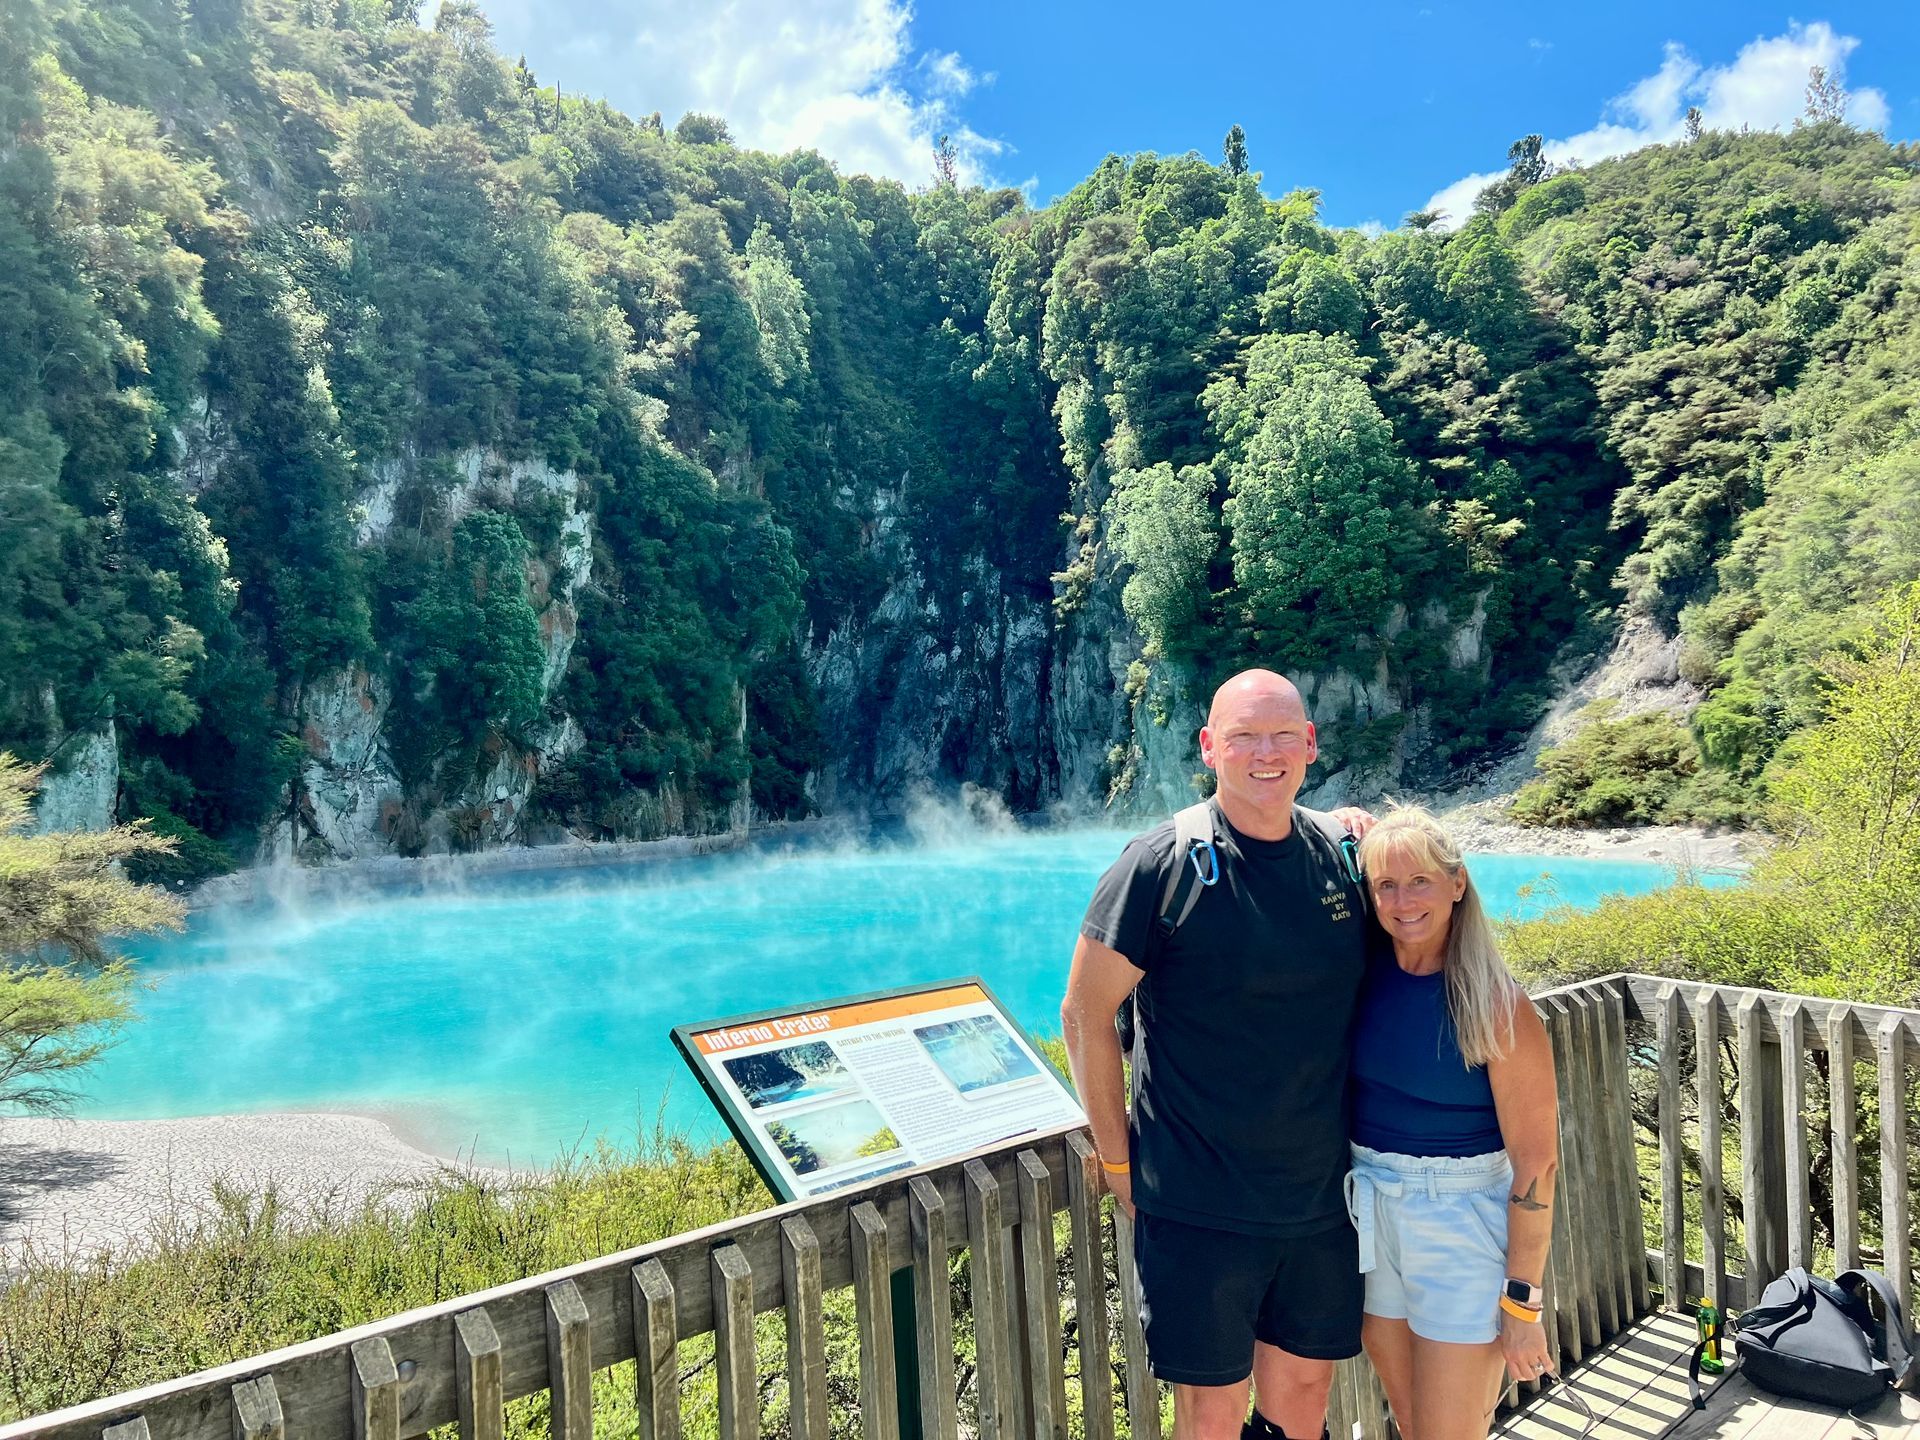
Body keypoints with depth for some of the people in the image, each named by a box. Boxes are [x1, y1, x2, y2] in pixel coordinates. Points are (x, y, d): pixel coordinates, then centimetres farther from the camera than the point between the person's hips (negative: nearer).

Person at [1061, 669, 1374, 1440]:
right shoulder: (1162, 866, -14)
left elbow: (1375, 992, 19)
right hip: (1197, 1203, -4)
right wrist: (1118, 1159, -7)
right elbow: (1084, 1014, -10)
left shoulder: (1342, 855, 1)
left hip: (1321, 1195, 5)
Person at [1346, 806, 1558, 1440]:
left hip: (1462, 1227, -5)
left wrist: (1523, 1299, -13)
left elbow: (1536, 1160, -14)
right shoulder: (1365, 971, -4)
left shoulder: (1495, 1006, -17)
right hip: (1370, 1217, 5)